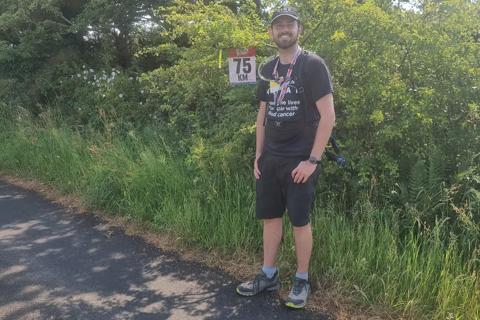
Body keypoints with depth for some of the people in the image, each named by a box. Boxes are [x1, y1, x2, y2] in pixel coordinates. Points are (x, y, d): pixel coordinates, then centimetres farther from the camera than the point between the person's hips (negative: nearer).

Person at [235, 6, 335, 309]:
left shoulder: (312, 65, -8)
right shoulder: (268, 69, 11)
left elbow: (328, 116, -13)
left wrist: (312, 160, -16)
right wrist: (258, 154, 10)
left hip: (300, 160, -6)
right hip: (270, 159, 6)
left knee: (300, 221, 2)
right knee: (270, 216, 12)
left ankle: (302, 280, 19)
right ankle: (269, 275, 26)